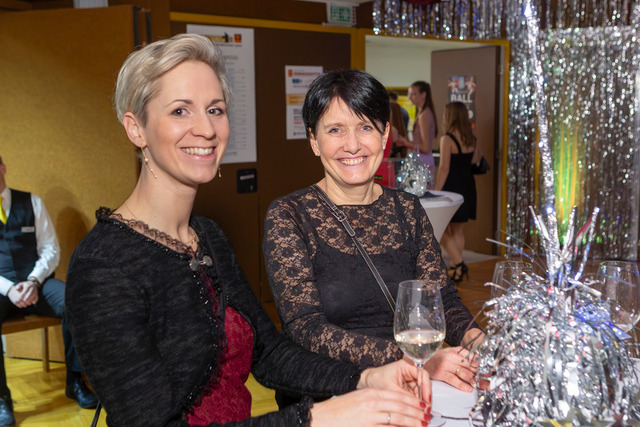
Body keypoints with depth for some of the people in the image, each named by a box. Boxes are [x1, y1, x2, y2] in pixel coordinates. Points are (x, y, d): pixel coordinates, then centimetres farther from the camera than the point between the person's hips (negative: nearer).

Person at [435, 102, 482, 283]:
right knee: (457, 229, 15)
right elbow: (476, 158, 20)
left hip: (452, 185, -7)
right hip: (468, 185, 7)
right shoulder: (471, 139, 7)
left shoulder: (447, 139, -14)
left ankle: (458, 262, -10)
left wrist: (436, 191, -13)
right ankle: (456, 267, 21)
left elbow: (444, 168, -16)